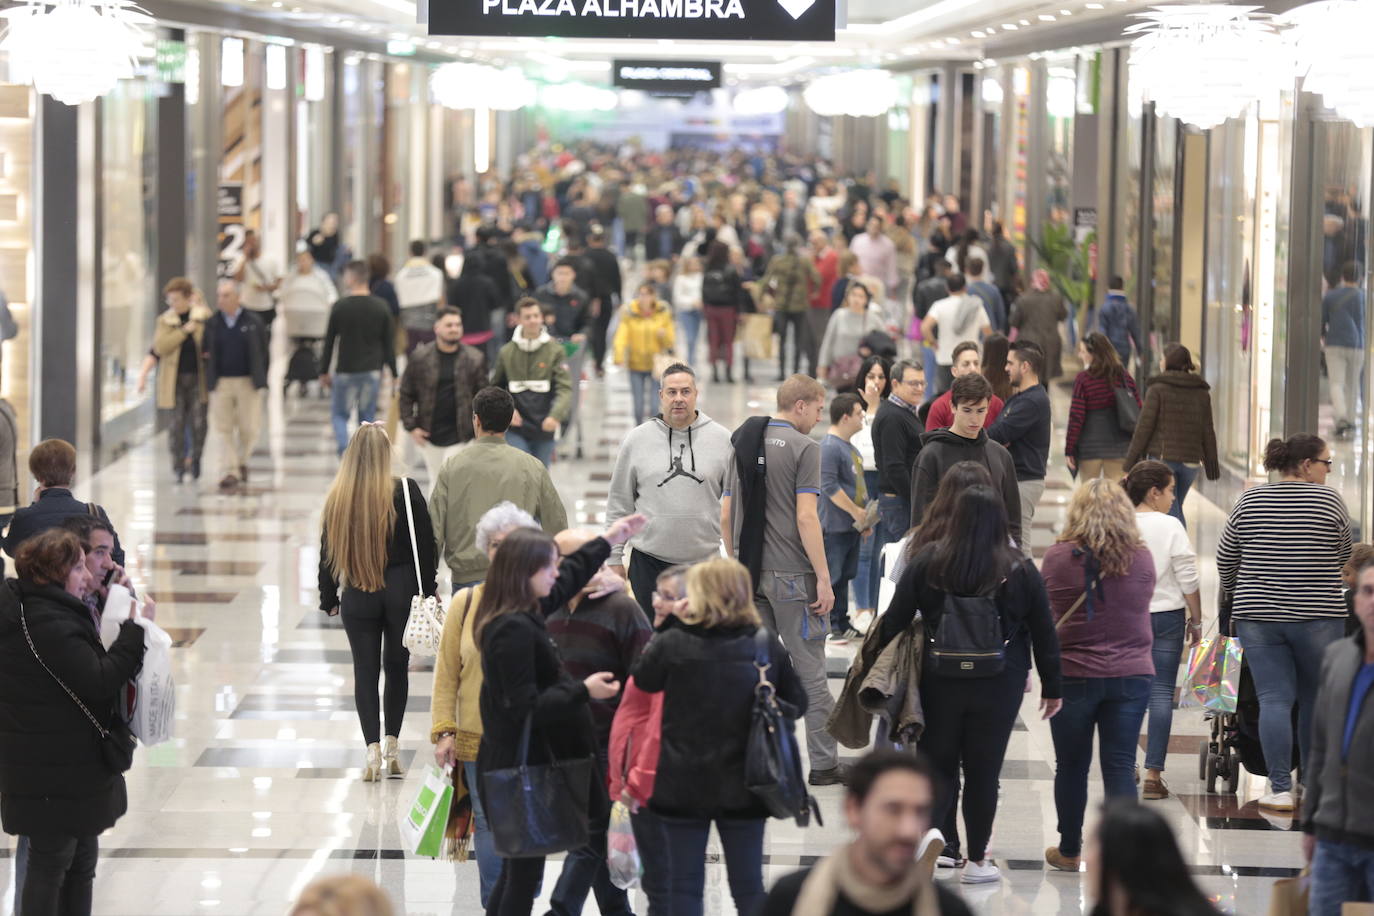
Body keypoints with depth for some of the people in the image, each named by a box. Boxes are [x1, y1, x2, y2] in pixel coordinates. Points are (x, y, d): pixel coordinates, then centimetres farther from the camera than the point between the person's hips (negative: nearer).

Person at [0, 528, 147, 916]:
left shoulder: (35, 610, 10)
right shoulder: (47, 623, -22)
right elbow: (100, 681, -25)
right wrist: (134, 628, -20)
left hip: (65, 766, 10)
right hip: (54, 771, -10)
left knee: (82, 857, 17)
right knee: (52, 862, 0)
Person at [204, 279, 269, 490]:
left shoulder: (252, 322, 1)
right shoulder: (212, 324, 4)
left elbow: (263, 352, 5)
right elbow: (205, 352, 10)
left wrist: (261, 379, 1)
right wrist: (209, 379, -3)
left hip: (247, 382, -1)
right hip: (221, 383, 1)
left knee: (249, 428, 3)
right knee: (224, 429, 0)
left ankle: (242, 460, 29)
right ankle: (229, 471, 3)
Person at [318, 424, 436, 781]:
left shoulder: (337, 497, -4)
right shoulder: (405, 492, -9)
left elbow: (328, 551, 2)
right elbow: (425, 545, -5)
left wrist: (329, 599, 12)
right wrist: (428, 591, 6)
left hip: (357, 598, 1)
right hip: (401, 592, -1)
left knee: (365, 671, 6)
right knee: (397, 667, 14)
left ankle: (373, 749, -3)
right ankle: (391, 745, 12)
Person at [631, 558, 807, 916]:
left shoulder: (673, 643, -12)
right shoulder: (768, 646, -6)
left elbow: (643, 679, 7)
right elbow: (796, 702, 3)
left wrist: (670, 624, 6)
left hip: (683, 787, -2)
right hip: (743, 788, 2)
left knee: (685, 886, 8)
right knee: (749, 886, 10)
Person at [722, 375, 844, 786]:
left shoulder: (744, 444, 10)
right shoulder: (804, 447, -10)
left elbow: (726, 513, 11)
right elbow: (806, 517, -17)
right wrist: (824, 578, -14)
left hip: (751, 574, 6)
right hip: (792, 574, -6)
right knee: (810, 671, 1)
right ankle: (823, 763, 4)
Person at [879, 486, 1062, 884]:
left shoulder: (927, 562, -5)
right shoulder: (1020, 571, -5)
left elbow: (894, 621, -1)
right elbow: (1044, 634, 1)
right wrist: (1052, 686, 12)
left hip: (939, 682, 0)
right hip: (999, 686, 0)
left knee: (938, 764, 13)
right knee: (983, 770, 8)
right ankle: (976, 860, 16)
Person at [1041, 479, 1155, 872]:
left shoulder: (1057, 558, -7)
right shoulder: (1142, 559, -3)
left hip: (1072, 674, -1)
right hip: (1132, 674, 1)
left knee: (1071, 766, 11)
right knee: (1121, 766, 2)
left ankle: (1069, 851, 22)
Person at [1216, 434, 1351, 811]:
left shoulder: (1250, 501, 2)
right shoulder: (1329, 501, -5)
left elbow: (1225, 559, 8)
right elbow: (1343, 559, 6)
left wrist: (1237, 594, 26)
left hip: (1259, 617, 2)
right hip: (1319, 618, -2)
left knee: (1274, 699, 0)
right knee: (1316, 701, 13)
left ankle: (1280, 790, -4)